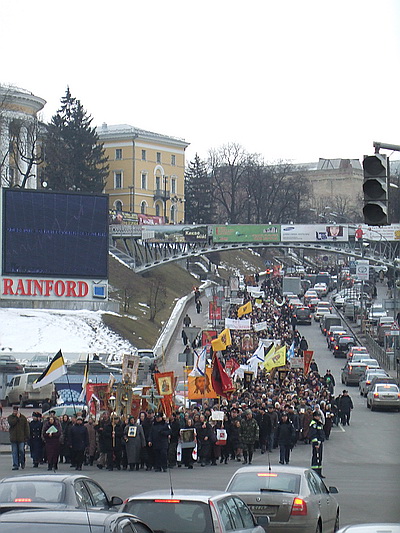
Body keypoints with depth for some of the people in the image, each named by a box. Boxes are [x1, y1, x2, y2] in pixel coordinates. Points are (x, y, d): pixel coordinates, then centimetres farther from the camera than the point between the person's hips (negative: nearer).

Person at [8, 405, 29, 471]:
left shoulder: (23, 417, 4)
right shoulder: (10, 417, 7)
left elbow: (26, 427, 3)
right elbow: (11, 423, -14)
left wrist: (27, 436, -2)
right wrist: (17, 417, -13)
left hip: (21, 438, -1)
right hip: (13, 438, 1)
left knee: (21, 450, -6)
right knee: (14, 452, 2)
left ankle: (22, 462, 17)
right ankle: (15, 465, 5)